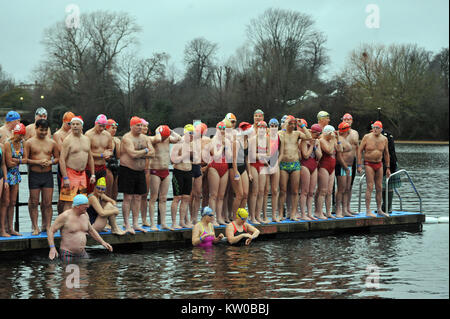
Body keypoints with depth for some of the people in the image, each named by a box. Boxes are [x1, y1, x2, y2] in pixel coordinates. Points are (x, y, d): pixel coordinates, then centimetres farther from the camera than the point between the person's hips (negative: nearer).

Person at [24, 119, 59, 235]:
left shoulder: (52, 143, 9)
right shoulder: (29, 142, 0)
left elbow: (57, 158, 14)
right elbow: (24, 159, -4)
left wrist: (50, 162, -7)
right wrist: (37, 162, -16)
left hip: (48, 174, 2)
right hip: (34, 175, -2)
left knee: (48, 203, 1)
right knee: (34, 203, 1)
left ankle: (47, 226, 9)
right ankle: (35, 227, 7)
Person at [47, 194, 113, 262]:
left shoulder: (85, 215, 7)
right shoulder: (65, 216, -13)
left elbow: (91, 230, 22)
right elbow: (51, 231, -11)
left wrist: (102, 242, 14)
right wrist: (52, 248, -24)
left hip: (83, 254, 6)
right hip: (68, 256, -6)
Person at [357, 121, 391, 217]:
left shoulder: (384, 139, 4)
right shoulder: (367, 137, -7)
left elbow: (386, 154, 14)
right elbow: (360, 151, -4)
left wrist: (387, 168, 13)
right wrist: (359, 165, -10)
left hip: (379, 164, 4)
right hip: (369, 164, -4)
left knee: (379, 188, 7)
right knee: (370, 187, -11)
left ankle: (379, 210, 16)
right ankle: (368, 211, -11)